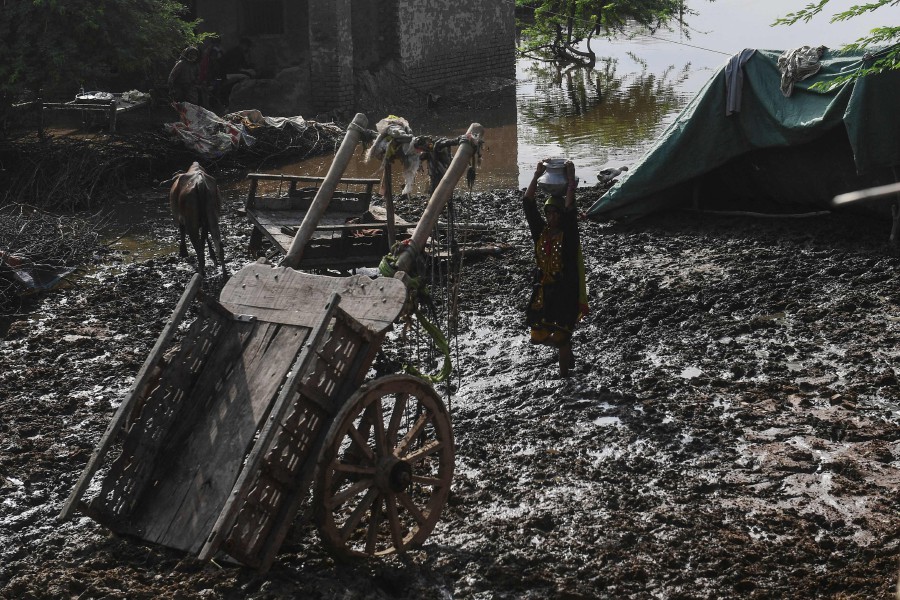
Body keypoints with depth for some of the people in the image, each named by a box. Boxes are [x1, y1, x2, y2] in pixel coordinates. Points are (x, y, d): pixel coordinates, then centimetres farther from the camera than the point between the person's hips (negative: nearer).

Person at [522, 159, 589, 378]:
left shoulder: (569, 233, -6)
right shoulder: (540, 231, 5)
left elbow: (570, 208, -19)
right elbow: (528, 204, 2)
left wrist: (570, 180, -14)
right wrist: (537, 176, 0)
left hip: (565, 290, -5)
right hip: (543, 289, 5)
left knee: (561, 333, -4)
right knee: (539, 334, 6)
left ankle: (564, 372, 8)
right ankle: (568, 355, 30)